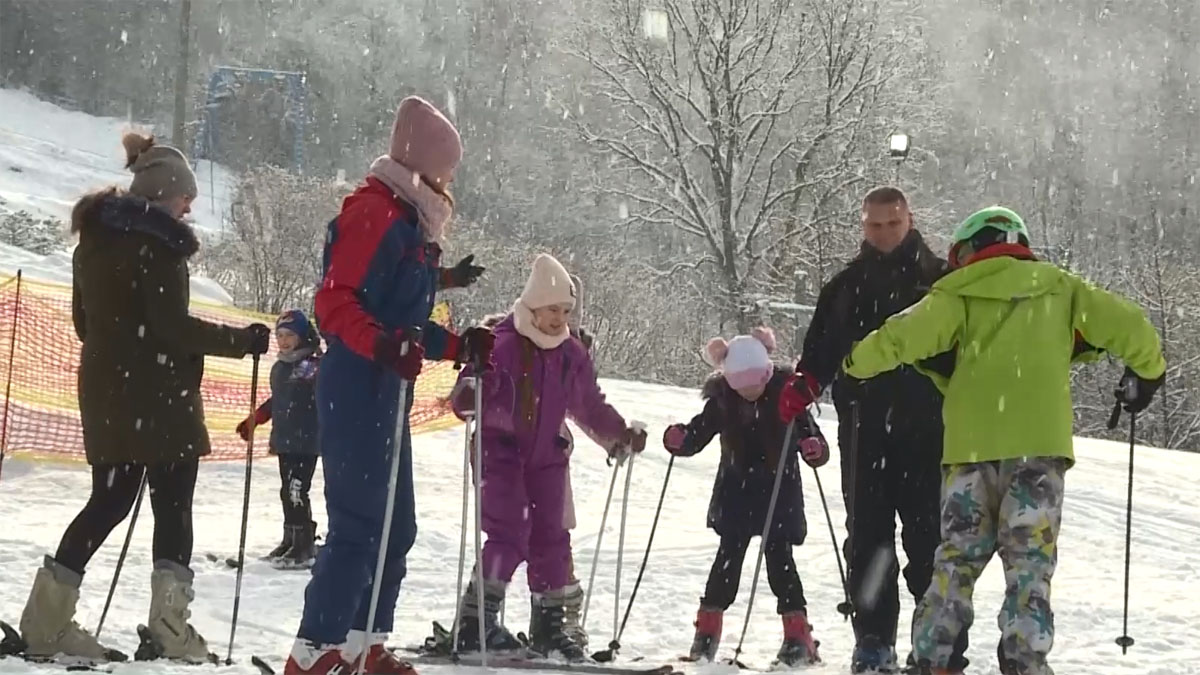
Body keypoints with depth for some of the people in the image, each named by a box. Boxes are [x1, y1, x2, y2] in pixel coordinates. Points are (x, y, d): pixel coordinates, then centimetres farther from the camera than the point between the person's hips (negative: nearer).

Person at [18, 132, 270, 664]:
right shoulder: (155, 243, -13)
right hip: (158, 395, -8)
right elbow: (173, 325, -18)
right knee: (172, 504, -1)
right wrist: (242, 340, -10)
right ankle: (170, 625, -5)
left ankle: (46, 619, 6)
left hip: (105, 390, 8)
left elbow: (85, 320, 19)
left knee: (109, 501, 11)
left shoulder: (95, 239, 13)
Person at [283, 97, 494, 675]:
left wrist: (459, 347, 20)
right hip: (355, 392, -10)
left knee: (395, 529, 13)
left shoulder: (411, 224, 19)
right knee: (358, 527, -11)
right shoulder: (374, 213, -12)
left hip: (387, 394, 10)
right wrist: (383, 345, -33)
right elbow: (335, 302, -20)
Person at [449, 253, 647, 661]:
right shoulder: (503, 346, -14)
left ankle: (549, 625, 17)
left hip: (547, 456, 6)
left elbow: (589, 406, 18)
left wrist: (619, 435, 9)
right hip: (501, 450, -6)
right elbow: (465, 401, -18)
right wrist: (472, 389, -40)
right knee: (510, 533, -16)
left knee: (552, 536, 6)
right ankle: (476, 620, -11)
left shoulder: (572, 355, 6)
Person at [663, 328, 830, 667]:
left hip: (780, 490, -2)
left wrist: (816, 449, -32)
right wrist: (680, 439, -21)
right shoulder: (722, 400, -7)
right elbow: (700, 432, 1)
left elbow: (807, 431, -10)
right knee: (729, 554, -1)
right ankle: (708, 628, 9)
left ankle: (798, 635, -1)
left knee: (779, 556, -6)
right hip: (736, 491, 2)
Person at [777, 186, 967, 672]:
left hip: (925, 426, -2)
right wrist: (804, 383, -5)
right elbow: (821, 348, 13)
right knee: (867, 532, 2)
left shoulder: (938, 278, 6)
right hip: (863, 426, 3)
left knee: (928, 530, -5)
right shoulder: (846, 286, 13)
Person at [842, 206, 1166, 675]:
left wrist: (858, 364, 14)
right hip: (1038, 444, 0)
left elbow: (901, 337, -3)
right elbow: (1126, 324, 6)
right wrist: (1147, 372, 23)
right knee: (1030, 562, 1)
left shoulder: (960, 294, 6)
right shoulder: (1059, 289, 11)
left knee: (958, 557, 10)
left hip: (971, 445, 0)